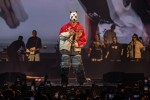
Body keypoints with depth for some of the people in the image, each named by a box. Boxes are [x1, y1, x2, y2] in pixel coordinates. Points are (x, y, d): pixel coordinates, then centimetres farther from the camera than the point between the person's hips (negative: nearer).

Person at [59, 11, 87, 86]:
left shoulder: (80, 28, 6)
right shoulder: (65, 26, 4)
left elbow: (84, 40, 5)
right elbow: (61, 35, -9)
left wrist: (77, 44, -10)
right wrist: (69, 33, -21)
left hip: (76, 49, 1)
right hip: (66, 49, -1)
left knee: (78, 66, -6)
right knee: (65, 67, -5)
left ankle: (82, 82, 0)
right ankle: (64, 82, 2)